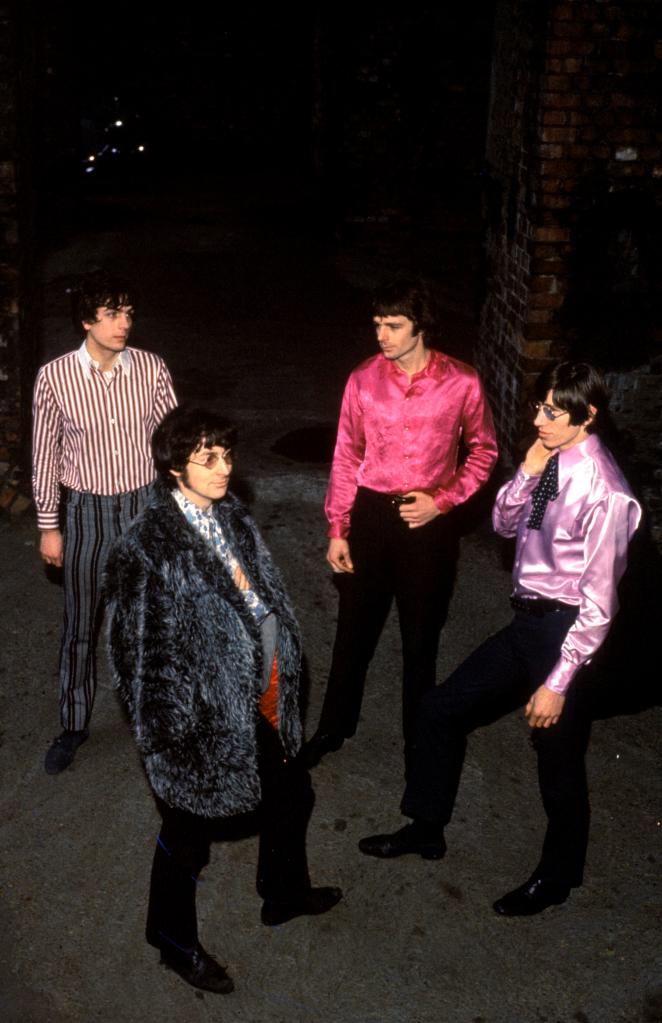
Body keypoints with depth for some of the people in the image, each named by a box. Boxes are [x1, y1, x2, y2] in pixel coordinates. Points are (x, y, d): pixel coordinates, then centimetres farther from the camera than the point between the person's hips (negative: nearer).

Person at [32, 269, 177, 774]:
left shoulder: (151, 368, -9)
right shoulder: (55, 377, -12)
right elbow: (46, 455, -3)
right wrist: (49, 526, 0)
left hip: (145, 505, 1)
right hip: (86, 511, -1)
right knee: (80, 626, 11)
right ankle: (74, 724, 30)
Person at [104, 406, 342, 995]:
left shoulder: (233, 518, 0)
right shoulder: (148, 546, -24)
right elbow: (142, 651, -19)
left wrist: (281, 678, 13)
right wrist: (171, 734, -15)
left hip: (264, 701, 8)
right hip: (205, 718, -7)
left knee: (291, 798, 26)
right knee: (189, 833, 15)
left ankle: (286, 895, 55)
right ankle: (174, 941, 42)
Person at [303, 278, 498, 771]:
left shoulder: (462, 382, -9)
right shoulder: (364, 379, -5)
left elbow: (483, 450, 3)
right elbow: (347, 456, 2)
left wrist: (443, 500, -10)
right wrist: (337, 529, 0)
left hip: (430, 520, -1)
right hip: (371, 513, 1)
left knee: (421, 635, 11)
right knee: (355, 627, 12)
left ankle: (418, 736, 31)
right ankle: (334, 728, 32)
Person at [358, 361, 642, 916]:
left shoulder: (603, 492, -23)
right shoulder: (551, 461, 0)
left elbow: (599, 602, -21)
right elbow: (505, 525, 10)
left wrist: (557, 683, -19)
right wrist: (527, 473, -8)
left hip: (564, 631, -8)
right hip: (527, 621, 8)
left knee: (559, 765, 11)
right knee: (442, 708, 15)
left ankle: (557, 876, 38)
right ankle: (426, 829, 36)